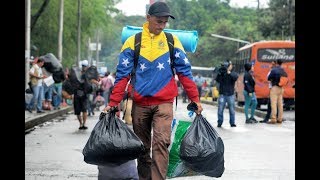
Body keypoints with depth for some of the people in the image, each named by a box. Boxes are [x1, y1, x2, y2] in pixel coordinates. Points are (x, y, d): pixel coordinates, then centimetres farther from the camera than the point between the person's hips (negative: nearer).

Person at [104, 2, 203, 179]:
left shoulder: (172, 41, 5)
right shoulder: (132, 42, 3)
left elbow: (185, 72, 6)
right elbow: (122, 75, 2)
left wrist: (195, 99, 2)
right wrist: (113, 102, -4)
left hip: (164, 103, -1)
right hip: (140, 103, 1)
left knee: (161, 143, -17)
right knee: (142, 147, 9)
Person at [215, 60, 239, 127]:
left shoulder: (233, 73, 6)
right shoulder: (221, 73, 6)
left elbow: (235, 77, -17)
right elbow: (217, 80, -9)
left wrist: (229, 72, -28)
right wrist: (220, 73, -22)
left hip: (230, 94, 0)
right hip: (222, 94, 0)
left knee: (232, 109, 3)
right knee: (220, 109, -2)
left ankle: (232, 123, 10)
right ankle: (219, 123, 5)